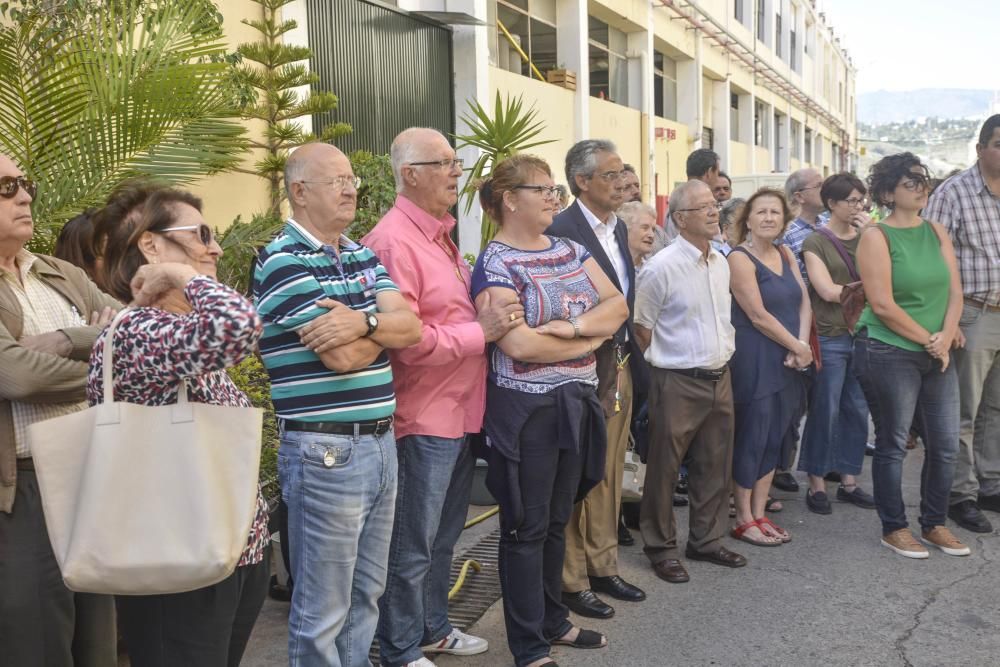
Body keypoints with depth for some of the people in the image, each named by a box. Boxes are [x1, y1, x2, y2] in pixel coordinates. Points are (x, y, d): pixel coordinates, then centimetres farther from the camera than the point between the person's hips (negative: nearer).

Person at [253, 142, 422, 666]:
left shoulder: (362, 256, 13)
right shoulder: (282, 261, -11)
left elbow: (411, 327, 0)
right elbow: (342, 356, -19)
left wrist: (365, 321, -20)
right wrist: (388, 324, -2)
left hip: (380, 442, 8)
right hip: (326, 451, -8)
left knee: (366, 592, 18)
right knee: (323, 609, 4)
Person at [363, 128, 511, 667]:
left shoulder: (439, 235, 13)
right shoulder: (393, 241, -18)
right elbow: (405, 340, -25)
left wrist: (493, 316, 10)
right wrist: (480, 331, -18)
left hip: (460, 413, 10)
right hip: (422, 419, -10)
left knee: (442, 537, 22)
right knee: (411, 547, 5)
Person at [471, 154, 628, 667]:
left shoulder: (569, 250, 10)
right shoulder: (495, 264, -12)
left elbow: (618, 305, 4)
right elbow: (519, 344, -23)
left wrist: (575, 325, -16)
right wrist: (589, 340, -10)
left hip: (575, 402, 7)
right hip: (526, 408, -7)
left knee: (556, 521, 18)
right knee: (526, 526, 4)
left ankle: (553, 619, 33)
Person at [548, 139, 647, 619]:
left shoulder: (618, 228, 12)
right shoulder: (562, 230, -17)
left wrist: (631, 363, 12)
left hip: (620, 367, 9)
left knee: (610, 475, 18)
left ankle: (603, 568, 32)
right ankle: (572, 581, 17)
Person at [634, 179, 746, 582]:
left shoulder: (721, 263, 9)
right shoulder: (661, 268, -15)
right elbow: (642, 328, -9)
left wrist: (720, 359, 15)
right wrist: (669, 363, -2)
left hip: (719, 378, 7)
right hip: (678, 383, -7)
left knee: (715, 467, 15)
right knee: (663, 470, 4)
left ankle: (707, 541, 31)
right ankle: (661, 548, 19)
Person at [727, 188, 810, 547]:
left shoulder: (785, 255, 11)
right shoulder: (740, 259, -12)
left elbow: (804, 302, 7)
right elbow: (758, 316, -16)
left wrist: (802, 345, -8)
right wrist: (798, 347, -10)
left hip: (788, 362, 7)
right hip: (754, 363, -7)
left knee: (774, 439, 11)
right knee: (751, 438, -1)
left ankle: (760, 515, 20)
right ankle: (743, 519, 11)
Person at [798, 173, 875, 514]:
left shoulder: (865, 236, 11)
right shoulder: (816, 242, -3)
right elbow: (828, 291, -13)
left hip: (862, 334, 5)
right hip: (830, 337, -5)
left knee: (857, 410, 9)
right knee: (824, 412, 1)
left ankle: (849, 482, 21)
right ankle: (816, 485, 12)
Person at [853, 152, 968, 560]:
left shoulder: (937, 232, 9)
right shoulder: (877, 237, -9)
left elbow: (954, 292, 6)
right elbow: (882, 304, -16)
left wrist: (945, 339, -8)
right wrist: (927, 340, -12)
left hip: (937, 355, 6)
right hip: (891, 353, -6)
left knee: (946, 445, 9)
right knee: (893, 443, 4)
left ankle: (934, 525, 26)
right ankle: (894, 529, 18)